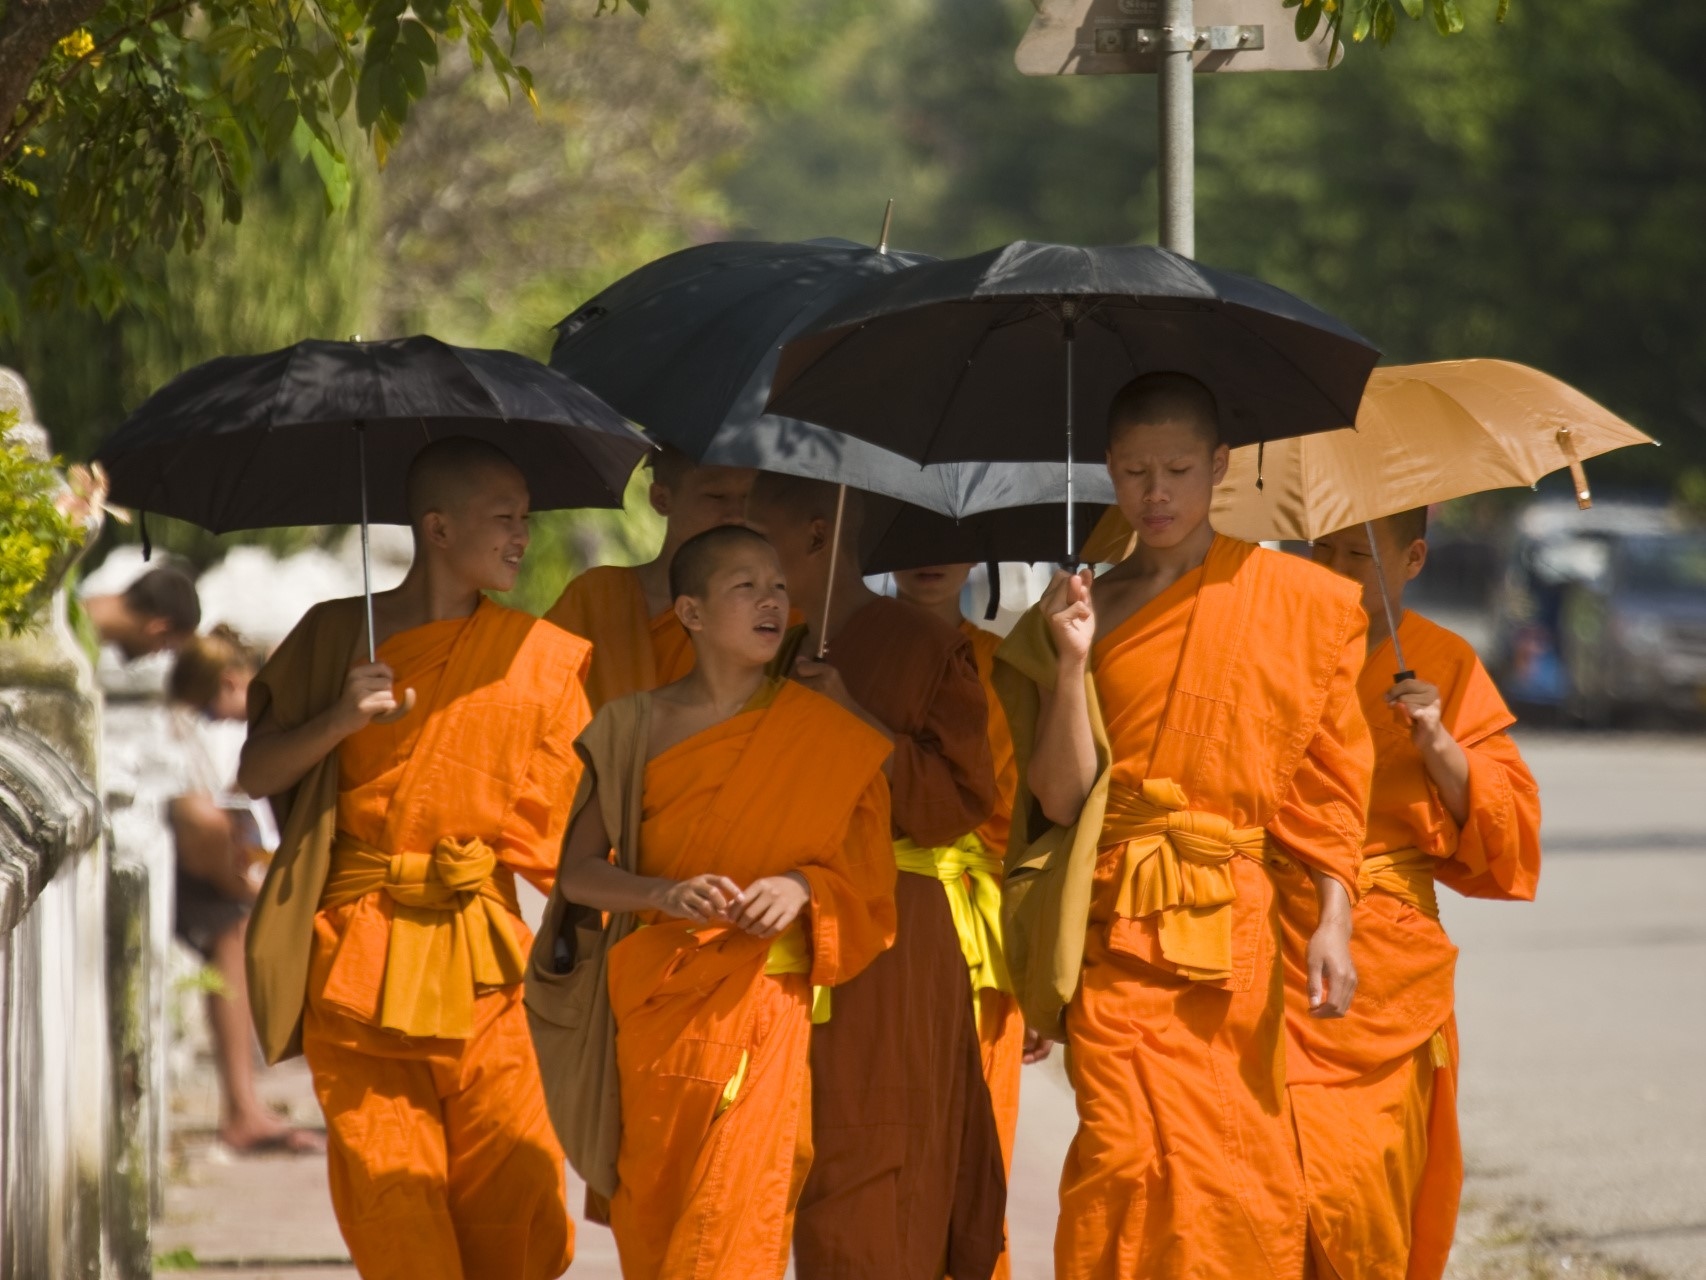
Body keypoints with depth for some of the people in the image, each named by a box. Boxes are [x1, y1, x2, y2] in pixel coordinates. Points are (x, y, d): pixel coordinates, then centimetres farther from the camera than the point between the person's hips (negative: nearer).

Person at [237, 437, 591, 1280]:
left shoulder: (543, 658, 9)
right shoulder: (338, 637, 5)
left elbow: (573, 825, 7)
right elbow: (255, 774, 2)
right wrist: (341, 719, -12)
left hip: (481, 957, 1)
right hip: (354, 951, -1)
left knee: (514, 1186, -8)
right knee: (388, 1197, -4)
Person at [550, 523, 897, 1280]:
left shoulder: (823, 738, 3)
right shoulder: (636, 725, 3)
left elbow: (863, 873, 9)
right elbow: (577, 872, 3)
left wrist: (800, 888, -12)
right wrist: (668, 895, -15)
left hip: (763, 1004, -1)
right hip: (655, 1003, 1)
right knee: (648, 1219, 3)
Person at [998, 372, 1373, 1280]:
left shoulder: (1298, 602, 7)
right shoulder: (1086, 612, 9)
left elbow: (1329, 781, 4)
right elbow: (1061, 795, 2)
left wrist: (1332, 922, -7)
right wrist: (1073, 662, -9)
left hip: (1236, 926, 0)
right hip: (1116, 926, 0)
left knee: (1242, 1182, -4)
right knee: (1132, 1158, -13)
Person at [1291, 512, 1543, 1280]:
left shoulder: (1444, 668, 7)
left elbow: (1505, 824, 3)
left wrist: (1437, 744, -10)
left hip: (1382, 971, 0)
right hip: (1274, 965, 0)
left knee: (1359, 1199, -5)